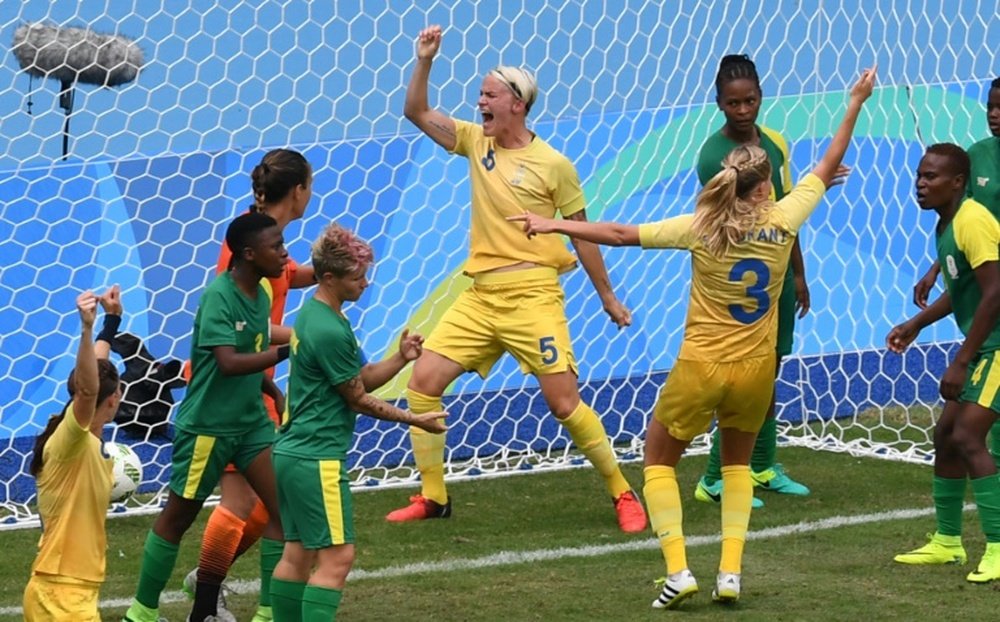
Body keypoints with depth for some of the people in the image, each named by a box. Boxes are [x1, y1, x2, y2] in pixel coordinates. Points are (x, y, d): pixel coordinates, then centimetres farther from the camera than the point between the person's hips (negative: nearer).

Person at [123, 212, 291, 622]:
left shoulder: (261, 295, 4)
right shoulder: (219, 296, -20)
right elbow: (229, 362, -31)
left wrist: (275, 393, 5)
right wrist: (285, 350, -36)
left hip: (251, 422, 7)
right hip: (208, 426, -7)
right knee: (179, 515, 7)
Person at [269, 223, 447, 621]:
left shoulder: (312, 315, 11)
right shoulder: (330, 331, -19)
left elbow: (362, 377, 15)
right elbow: (358, 399, -10)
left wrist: (401, 358, 0)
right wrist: (415, 420, -2)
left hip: (293, 451, 10)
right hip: (317, 458, -10)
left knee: (298, 553, 13)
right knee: (337, 556, -9)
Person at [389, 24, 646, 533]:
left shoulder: (553, 164, -6)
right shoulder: (475, 141, 8)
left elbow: (582, 233, 2)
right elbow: (416, 112, 5)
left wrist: (607, 296, 6)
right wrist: (424, 60, -9)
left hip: (531, 295, -5)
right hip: (480, 295, 5)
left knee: (564, 403, -8)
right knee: (422, 381, -3)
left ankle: (623, 495, 7)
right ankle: (432, 496, 8)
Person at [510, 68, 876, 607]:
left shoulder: (701, 228, -13)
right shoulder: (783, 221, -8)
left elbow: (622, 234, -11)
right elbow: (828, 169, 5)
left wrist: (553, 225, -4)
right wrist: (855, 105, 15)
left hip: (701, 369, -3)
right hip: (755, 370, 3)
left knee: (659, 458, 15)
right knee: (738, 462, 25)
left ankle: (677, 570, 0)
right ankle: (731, 572, 11)